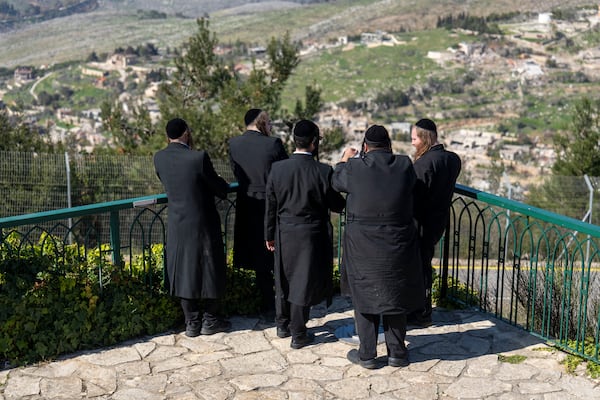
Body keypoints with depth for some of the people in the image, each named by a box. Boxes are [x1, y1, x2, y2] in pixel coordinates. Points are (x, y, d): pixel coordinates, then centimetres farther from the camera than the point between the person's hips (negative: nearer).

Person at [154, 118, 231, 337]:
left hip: (177, 226, 5)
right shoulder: (198, 158, -20)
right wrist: (224, 186, 13)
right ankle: (210, 320, 21)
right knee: (210, 269, 12)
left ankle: (192, 323, 21)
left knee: (183, 271, 14)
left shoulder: (159, 158, -4)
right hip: (203, 224, -4)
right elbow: (220, 189, -11)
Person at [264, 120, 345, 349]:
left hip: (284, 235, 3)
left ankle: (283, 325, 33)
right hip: (311, 236, -3)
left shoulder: (277, 169, -7)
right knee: (303, 282, 6)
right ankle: (298, 335, 14)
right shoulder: (323, 172, -17)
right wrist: (347, 201, 15)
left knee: (284, 279, 19)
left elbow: (270, 207, 1)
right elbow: (337, 205, -8)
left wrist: (269, 235, 12)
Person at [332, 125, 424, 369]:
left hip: (363, 247, -2)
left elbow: (336, 182, 8)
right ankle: (397, 353, 24)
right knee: (395, 296, 14)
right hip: (398, 246, 2)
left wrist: (345, 160, 28)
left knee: (364, 297, 11)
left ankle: (367, 355, 18)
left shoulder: (355, 168, -12)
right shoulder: (405, 165, -8)